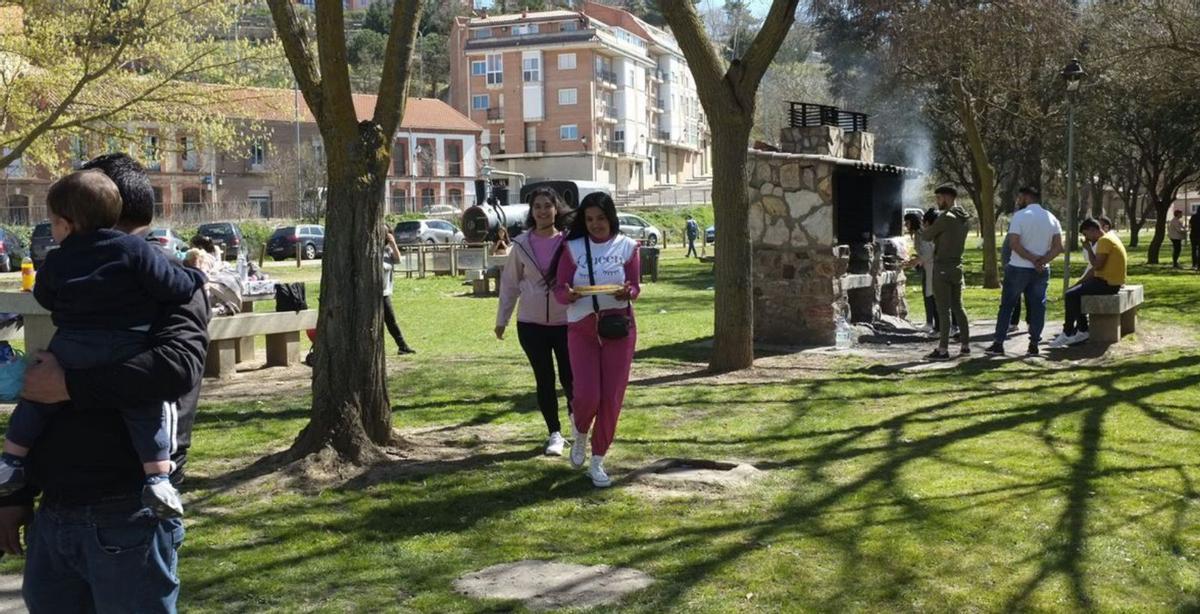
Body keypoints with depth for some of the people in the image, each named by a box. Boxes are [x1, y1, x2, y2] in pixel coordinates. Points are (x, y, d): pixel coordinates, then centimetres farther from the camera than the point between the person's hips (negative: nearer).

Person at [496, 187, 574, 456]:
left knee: (569, 378, 2)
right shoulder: (521, 244, 1)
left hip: (566, 321, -1)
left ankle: (574, 413, 31)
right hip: (531, 323, 1)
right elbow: (510, 283, 6)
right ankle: (555, 433, 19)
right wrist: (502, 319, 7)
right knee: (544, 381, 7)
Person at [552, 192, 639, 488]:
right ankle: (579, 436, 24)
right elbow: (559, 290, -1)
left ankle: (597, 462, 15)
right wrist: (568, 294, -24)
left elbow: (635, 288, 3)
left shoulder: (627, 247, 2)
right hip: (581, 328, -1)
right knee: (587, 395, -11)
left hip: (619, 327, 1)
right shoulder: (573, 248, 1)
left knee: (611, 399, 0)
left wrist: (627, 292, -21)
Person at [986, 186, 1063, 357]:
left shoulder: (1019, 216, -9)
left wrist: (1033, 259, -12)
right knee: (1037, 306, 8)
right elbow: (1058, 247, 0)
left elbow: (1014, 244, -17)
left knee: (1007, 305, 2)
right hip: (1042, 271, 4)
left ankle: (998, 344, 1)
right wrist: (1041, 261, -10)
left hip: (1018, 268, -4)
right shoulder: (1051, 218, 7)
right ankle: (1034, 345, 8)